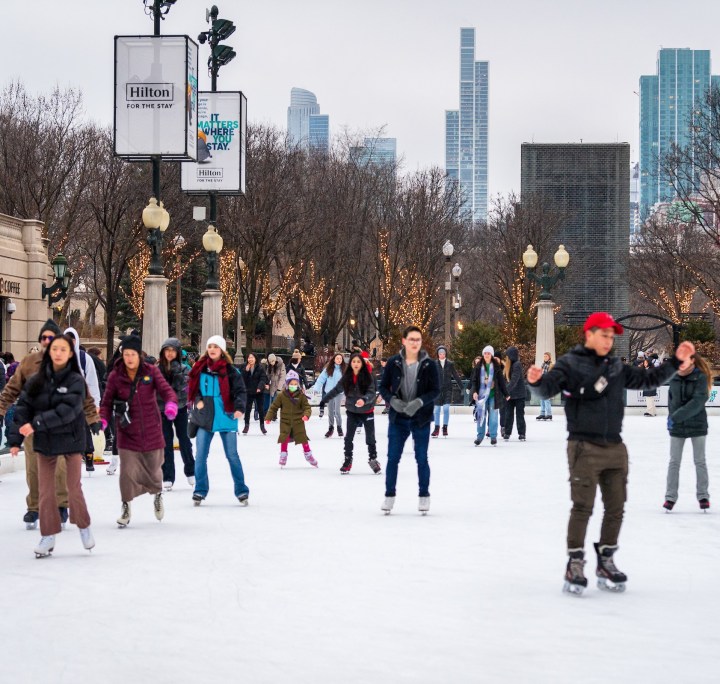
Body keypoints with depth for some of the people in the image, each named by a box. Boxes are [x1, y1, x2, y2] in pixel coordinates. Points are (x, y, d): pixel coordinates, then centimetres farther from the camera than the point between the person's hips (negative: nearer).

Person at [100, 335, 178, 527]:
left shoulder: (151, 371, -4)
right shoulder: (115, 376, -5)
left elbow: (166, 389, -13)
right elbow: (107, 401, -1)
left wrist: (171, 403, -34)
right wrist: (103, 419, -19)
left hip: (151, 430, 1)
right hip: (127, 432, -1)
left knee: (153, 467, 13)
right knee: (127, 470, -10)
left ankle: (157, 494, 46)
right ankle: (126, 506, 11)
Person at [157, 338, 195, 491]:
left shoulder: (183, 368, -1)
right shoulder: (157, 369, -1)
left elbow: (182, 385, -16)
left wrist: (175, 369, -21)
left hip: (180, 408, 0)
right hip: (162, 409, 0)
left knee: (184, 439, 7)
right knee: (166, 443, 1)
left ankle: (190, 472, 26)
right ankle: (167, 478, 5)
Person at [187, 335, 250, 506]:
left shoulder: (230, 370, -6)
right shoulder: (200, 368, 3)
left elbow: (240, 391, -9)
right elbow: (192, 389, 14)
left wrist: (239, 408, -25)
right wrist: (197, 400, -5)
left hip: (225, 418, -3)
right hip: (204, 418, 3)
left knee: (232, 455, 4)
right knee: (200, 455, 3)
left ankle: (241, 491, 13)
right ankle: (200, 491, 15)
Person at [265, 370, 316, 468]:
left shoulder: (301, 396, -5)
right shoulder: (281, 395, -6)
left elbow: (307, 407, -6)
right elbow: (274, 407, 0)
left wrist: (306, 415, -27)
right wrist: (269, 417, -6)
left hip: (298, 422, 0)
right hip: (285, 422, 0)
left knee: (303, 438, 4)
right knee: (284, 438, -3)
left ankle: (308, 455, 19)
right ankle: (283, 456, 13)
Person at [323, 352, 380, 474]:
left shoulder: (368, 377, -13)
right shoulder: (346, 377, -5)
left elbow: (371, 393, -20)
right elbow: (337, 390, 3)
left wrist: (364, 400, -39)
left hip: (367, 411, -2)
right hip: (352, 412, 2)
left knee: (370, 437, 6)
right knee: (348, 437, 3)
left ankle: (373, 459, 24)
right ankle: (347, 460, 15)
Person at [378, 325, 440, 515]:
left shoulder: (429, 365, -7)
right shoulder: (393, 363, -4)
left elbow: (435, 390, -5)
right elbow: (383, 387, 1)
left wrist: (419, 402, -22)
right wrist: (392, 400, -18)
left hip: (421, 419, -1)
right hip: (398, 418, 1)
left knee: (422, 459, 7)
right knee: (393, 457, 4)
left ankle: (424, 496, 21)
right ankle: (389, 495, 16)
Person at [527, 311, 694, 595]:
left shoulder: (616, 367, 14)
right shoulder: (570, 364, -3)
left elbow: (648, 379, 22)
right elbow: (548, 388, -16)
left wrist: (675, 362, 13)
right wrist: (537, 381, -38)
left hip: (615, 448, 6)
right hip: (584, 447, -6)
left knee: (615, 508, 8)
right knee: (582, 507, -7)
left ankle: (605, 562, 21)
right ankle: (575, 565, 2)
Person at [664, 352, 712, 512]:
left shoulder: (701, 377, -14)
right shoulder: (674, 378, -1)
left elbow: (698, 401, -24)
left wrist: (676, 417, -29)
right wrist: (671, 417, 0)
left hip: (697, 425, -3)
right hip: (677, 427, 3)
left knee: (700, 461, 8)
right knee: (674, 462, 5)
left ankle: (703, 495, 18)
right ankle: (670, 496, 11)